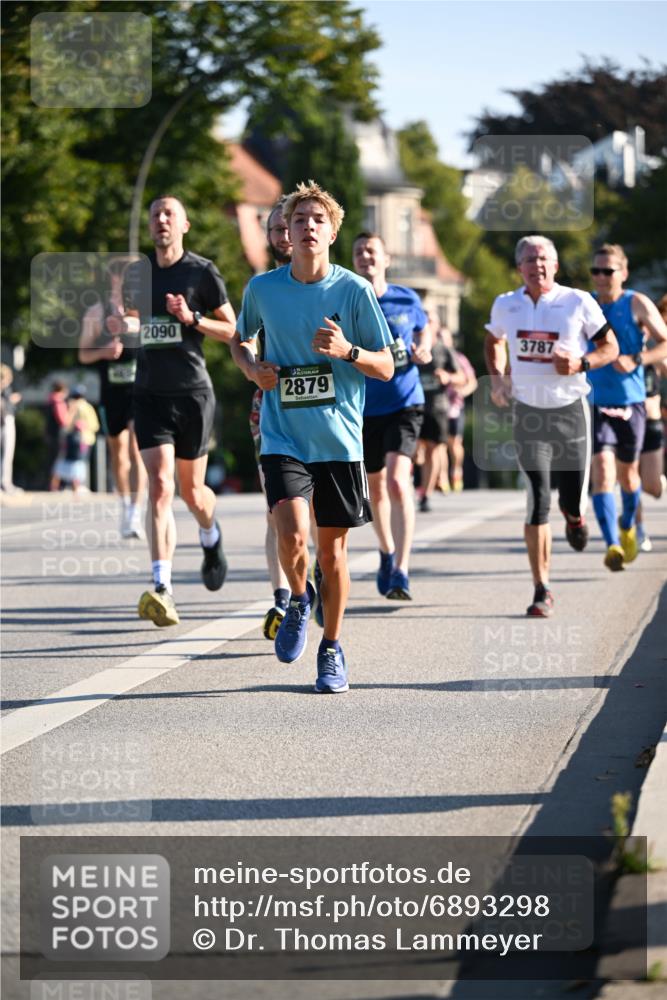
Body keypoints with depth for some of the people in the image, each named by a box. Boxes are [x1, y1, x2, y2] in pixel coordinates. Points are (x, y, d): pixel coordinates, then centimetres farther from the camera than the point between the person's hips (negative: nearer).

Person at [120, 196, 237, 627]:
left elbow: (233, 330, 1)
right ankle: (162, 589, -19)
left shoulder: (202, 271, -2)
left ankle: (211, 537, 45)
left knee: (191, 490, 8)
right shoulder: (136, 273, 9)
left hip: (193, 392, -2)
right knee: (159, 486, -13)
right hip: (151, 393, 2)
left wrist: (192, 319, -15)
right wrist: (123, 325, 1)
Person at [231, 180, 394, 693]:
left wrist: (348, 351, -18)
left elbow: (386, 366, 1)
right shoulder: (263, 288, 2)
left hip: (340, 440, 0)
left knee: (332, 549, 6)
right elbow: (240, 340, 21)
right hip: (283, 438, 0)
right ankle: (300, 599, 13)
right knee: (292, 534, -20)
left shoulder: (354, 291, -3)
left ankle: (333, 649, 24)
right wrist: (253, 368, -1)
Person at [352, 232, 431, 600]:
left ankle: (401, 572, -22)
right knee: (376, 487, 15)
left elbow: (424, 330, 18)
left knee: (398, 481, -19)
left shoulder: (407, 300, 0)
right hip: (363, 409, 2)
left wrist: (423, 351, -2)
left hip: (404, 404, -2)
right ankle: (387, 553, 41)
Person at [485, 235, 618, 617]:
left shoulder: (578, 302, -6)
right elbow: (493, 341, 23)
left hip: (570, 409, -1)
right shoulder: (506, 306, 2)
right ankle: (542, 590, -4)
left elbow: (610, 347, 2)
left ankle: (575, 517, 42)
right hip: (529, 413, 1)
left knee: (572, 500, 1)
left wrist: (581, 364, -17)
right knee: (538, 502, -9)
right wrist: (498, 377, 7)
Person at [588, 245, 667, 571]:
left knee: (627, 473, 14)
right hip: (594, 404, 0)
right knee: (602, 471, -17)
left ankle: (628, 526, 44)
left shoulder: (637, 305, -4)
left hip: (630, 403, 0)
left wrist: (636, 360, -20)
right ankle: (612, 545, -23)